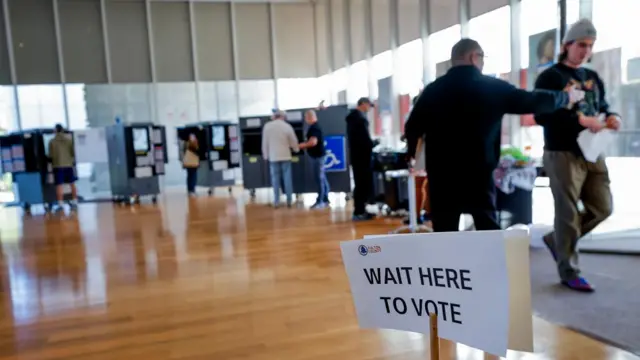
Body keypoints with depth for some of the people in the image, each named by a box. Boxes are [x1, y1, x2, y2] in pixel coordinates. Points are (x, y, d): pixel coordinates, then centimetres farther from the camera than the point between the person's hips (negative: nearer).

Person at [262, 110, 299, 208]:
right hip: (285, 156, 0)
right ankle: (289, 200, 8)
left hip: (273, 156, 0)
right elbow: (293, 141, 5)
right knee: (287, 178, 6)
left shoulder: (267, 126, -2)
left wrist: (265, 155, 11)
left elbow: (265, 142, 1)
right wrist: (296, 149, 25)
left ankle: (276, 202, 5)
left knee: (275, 179, 5)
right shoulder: (287, 126, -3)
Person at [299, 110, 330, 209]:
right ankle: (325, 199, 18)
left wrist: (301, 145, -16)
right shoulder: (316, 126, 15)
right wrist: (304, 145, 13)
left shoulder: (314, 127, -18)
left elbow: (313, 142, -28)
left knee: (319, 179, -6)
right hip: (318, 155, 10)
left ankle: (320, 201, -3)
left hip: (317, 156, -10)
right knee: (322, 178, 12)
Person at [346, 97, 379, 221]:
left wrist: (370, 143, 12)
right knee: (364, 184, -3)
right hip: (362, 155, -10)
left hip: (356, 154, 10)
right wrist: (374, 143, -3)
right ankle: (359, 212, 0)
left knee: (361, 184, 14)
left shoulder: (352, 117, 15)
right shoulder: (360, 118, -16)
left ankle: (360, 210, 20)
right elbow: (366, 140, -21)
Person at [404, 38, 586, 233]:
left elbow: (412, 129, 2)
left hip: (441, 176, 1)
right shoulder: (493, 87, 0)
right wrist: (567, 96, 26)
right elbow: (533, 101, 8)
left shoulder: (433, 89, 1)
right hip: (479, 175, -1)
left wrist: (414, 154, 22)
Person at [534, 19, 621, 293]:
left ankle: (556, 240, 28)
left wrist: (611, 116, 0)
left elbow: (602, 106, 23)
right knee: (568, 213, -1)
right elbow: (541, 115, -17)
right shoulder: (550, 77, -5)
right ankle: (568, 271, 12)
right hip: (563, 154, -7)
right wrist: (580, 120, -24)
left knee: (602, 208, 9)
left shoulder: (592, 77, 16)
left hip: (593, 153, 7)